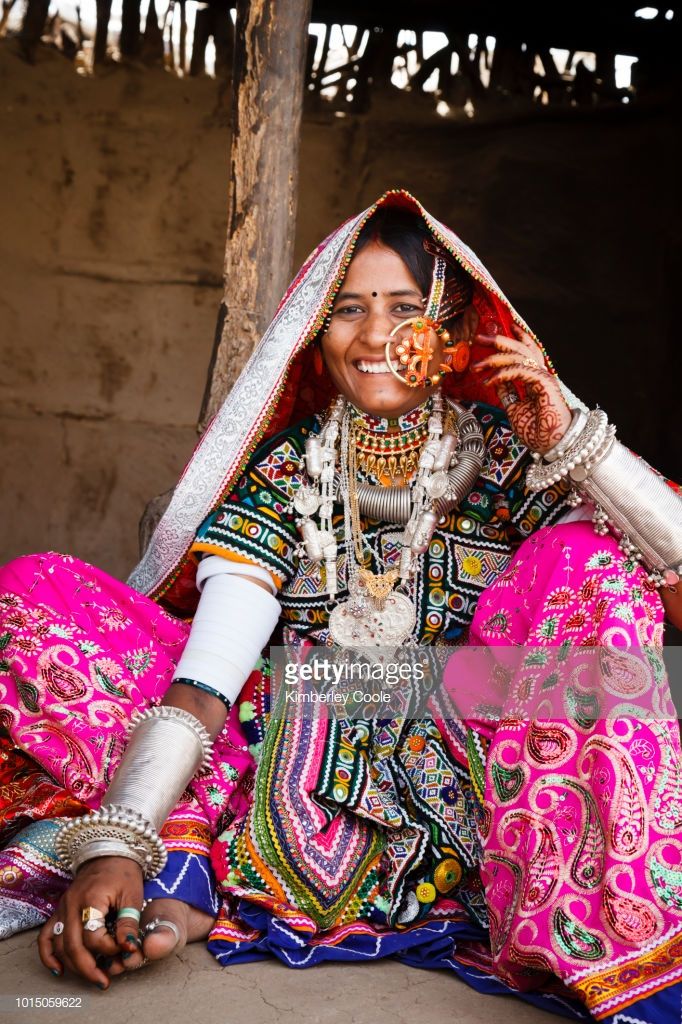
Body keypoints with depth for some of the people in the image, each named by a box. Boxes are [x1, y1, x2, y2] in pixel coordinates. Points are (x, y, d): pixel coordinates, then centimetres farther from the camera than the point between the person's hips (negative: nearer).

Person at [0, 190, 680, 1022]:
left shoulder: (509, 454, 1)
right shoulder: (282, 468, 2)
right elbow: (205, 675, -11)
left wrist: (576, 442, -16)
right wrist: (113, 843, -25)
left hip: (461, 792, 0)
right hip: (294, 775, 1)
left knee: (583, 559, -21)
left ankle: (573, 930, -29)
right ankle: (180, 882, -23)